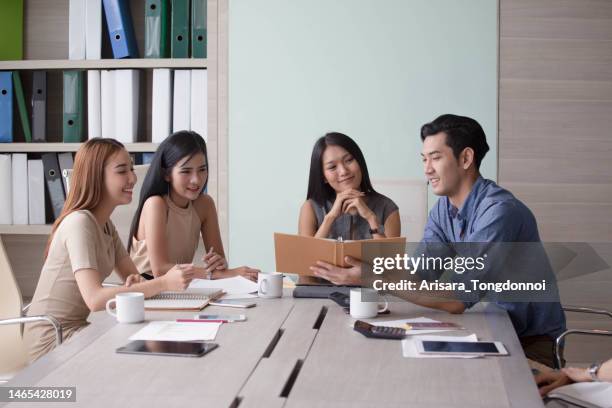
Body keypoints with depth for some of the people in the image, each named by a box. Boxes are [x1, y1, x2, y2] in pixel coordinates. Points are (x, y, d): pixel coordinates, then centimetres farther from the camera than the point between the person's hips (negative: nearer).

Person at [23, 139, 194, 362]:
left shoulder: (105, 224, 9)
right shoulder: (80, 223, -20)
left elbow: (131, 275, 7)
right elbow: (94, 299, -31)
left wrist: (135, 283, -17)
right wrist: (164, 283, -35)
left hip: (74, 330, 8)